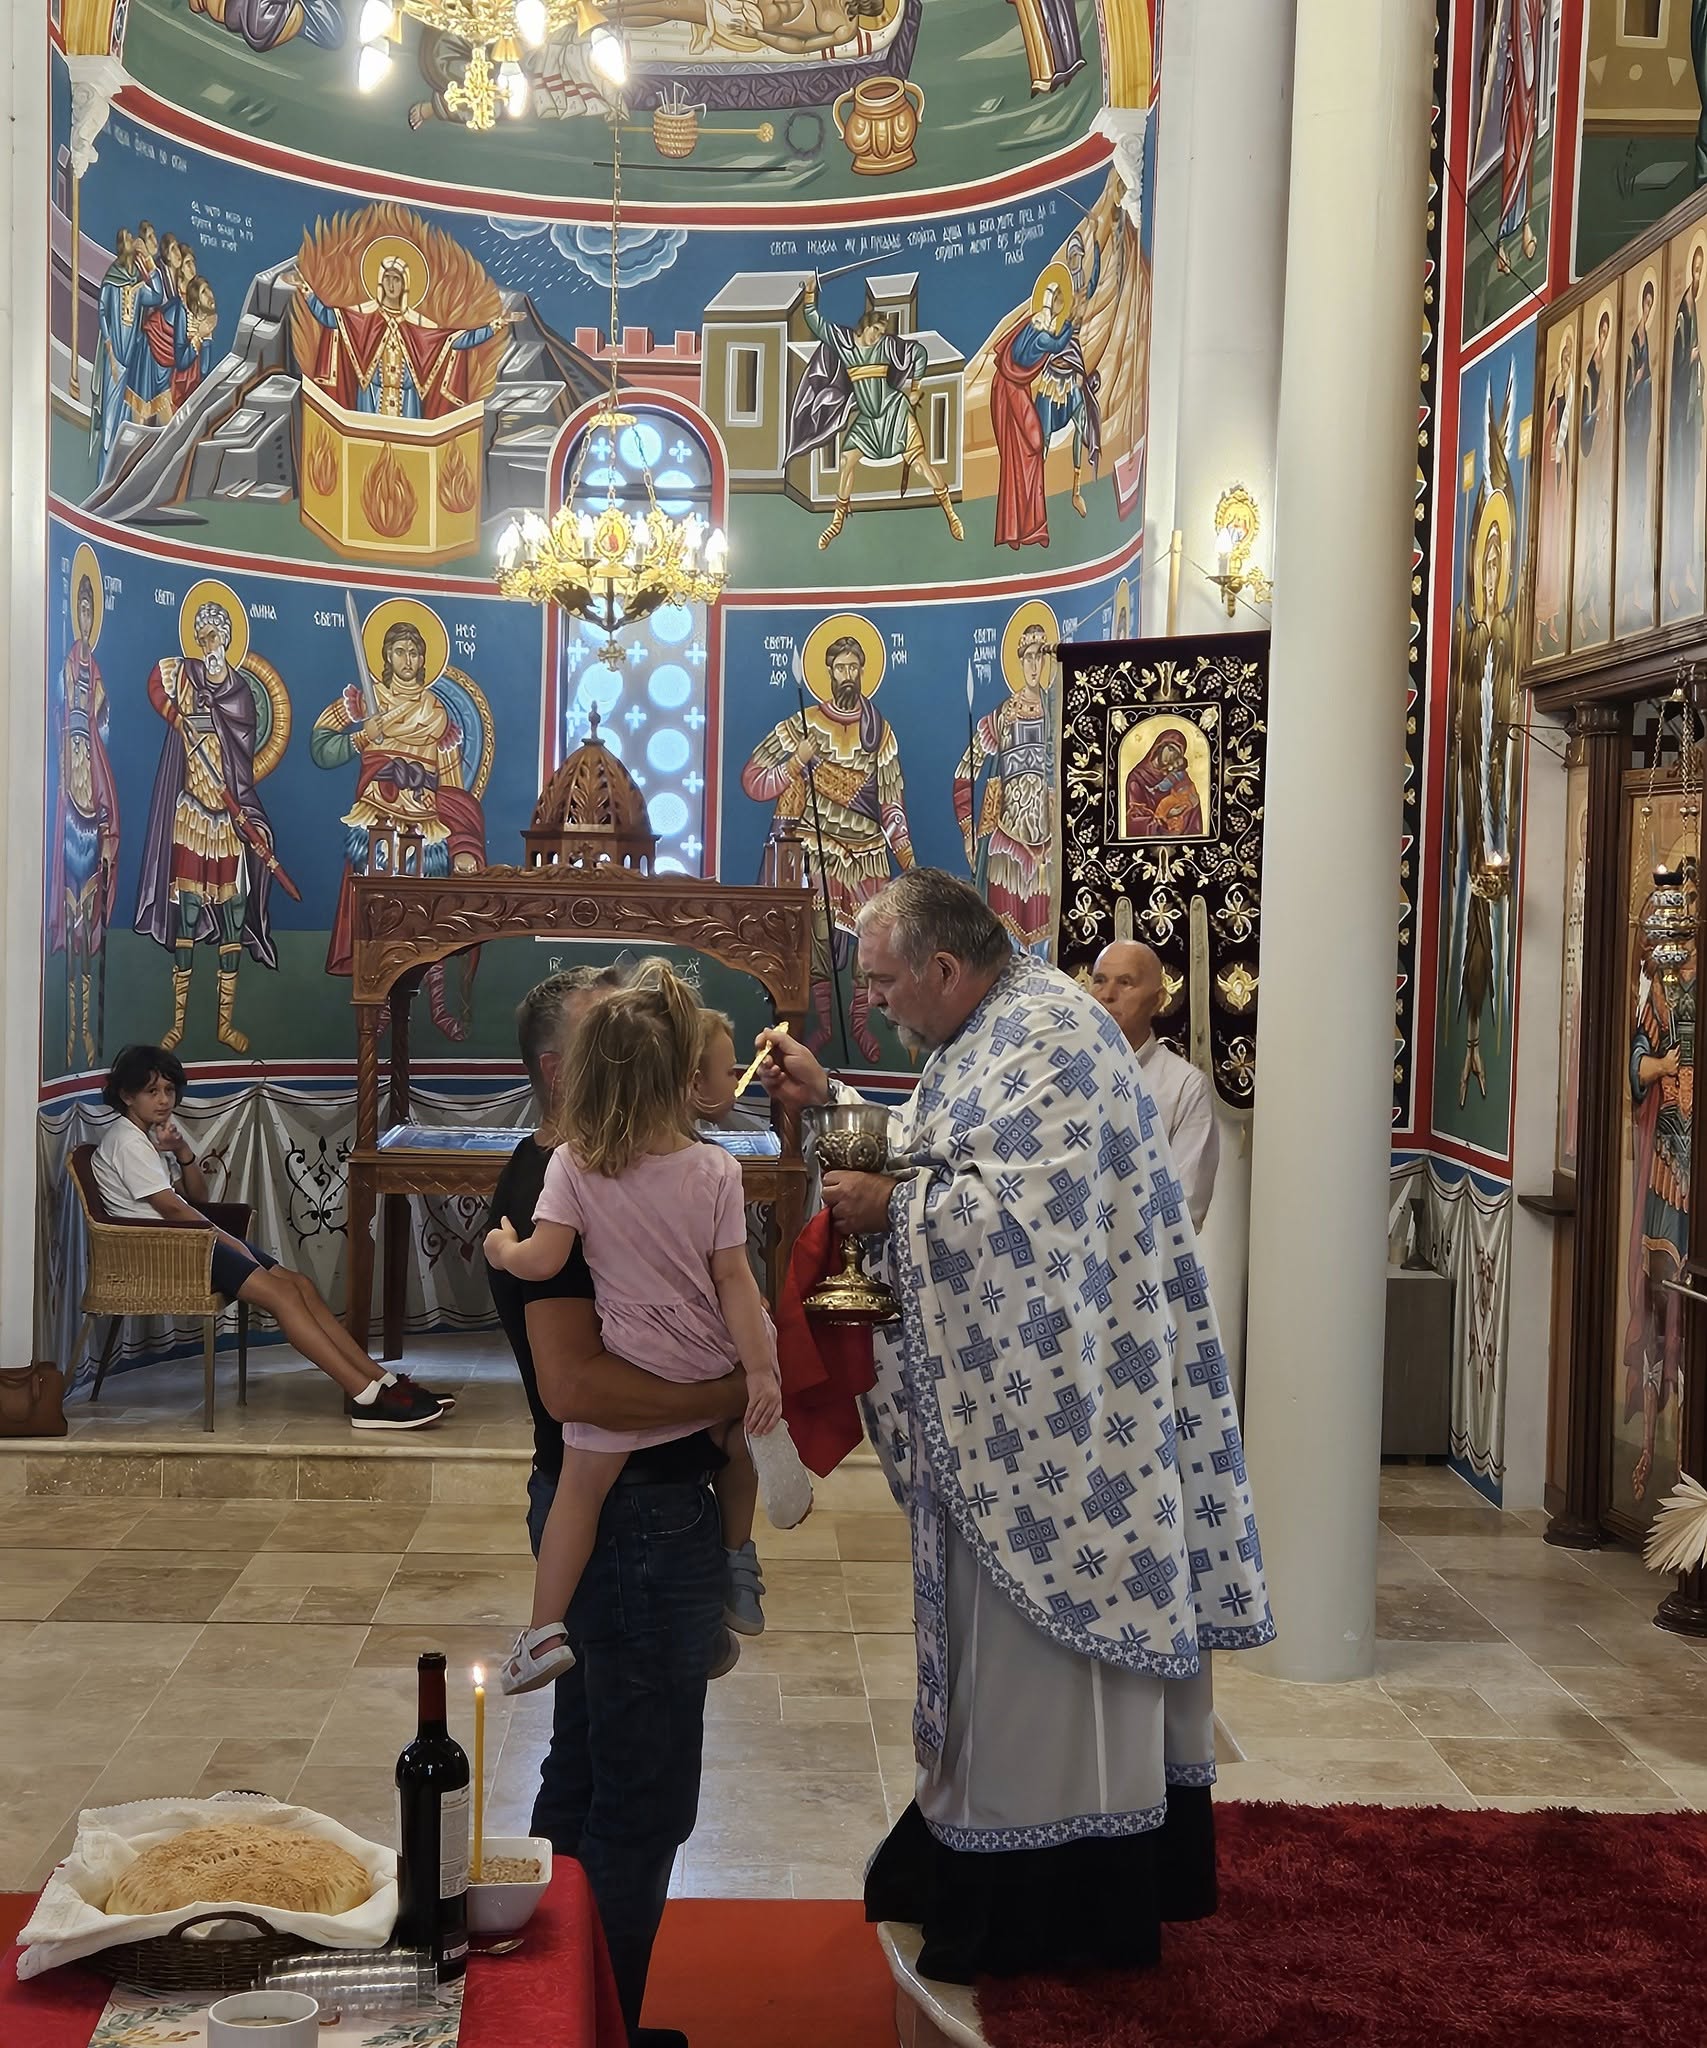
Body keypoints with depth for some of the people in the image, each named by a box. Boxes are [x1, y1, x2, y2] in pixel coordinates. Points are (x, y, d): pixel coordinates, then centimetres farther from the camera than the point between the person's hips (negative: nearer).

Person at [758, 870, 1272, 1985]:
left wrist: (891, 1206, -18)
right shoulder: (992, 1029, 12)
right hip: (1009, 1394, 10)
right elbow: (932, 1155, 20)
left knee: (1040, 1644, 0)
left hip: (1054, 1401, -10)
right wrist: (827, 1103, 12)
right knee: (1004, 1630, 17)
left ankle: (1056, 1912, 13)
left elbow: (1021, 1212, -29)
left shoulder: (1050, 1037, -19)